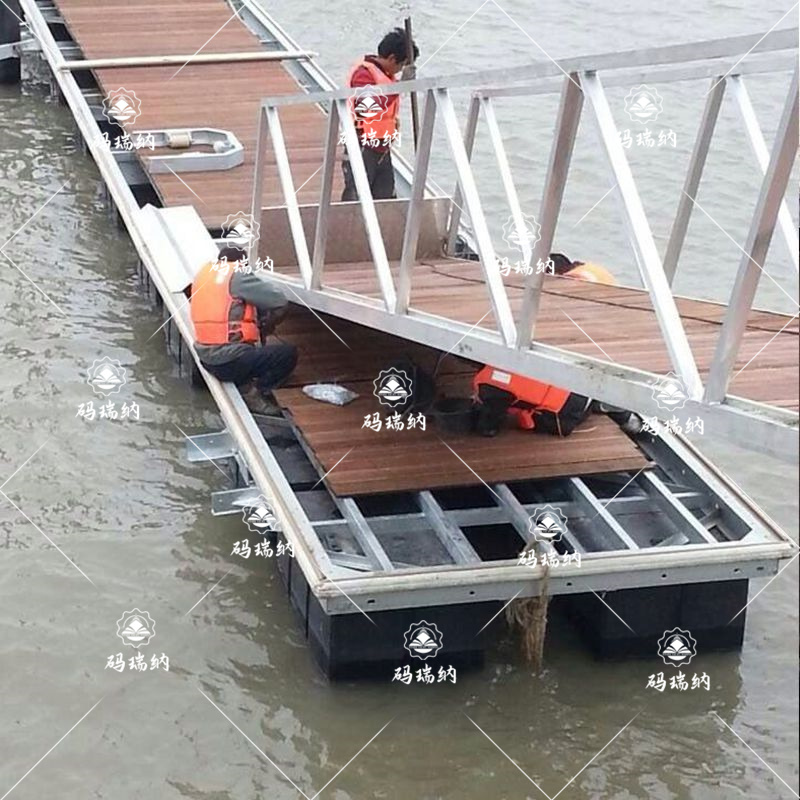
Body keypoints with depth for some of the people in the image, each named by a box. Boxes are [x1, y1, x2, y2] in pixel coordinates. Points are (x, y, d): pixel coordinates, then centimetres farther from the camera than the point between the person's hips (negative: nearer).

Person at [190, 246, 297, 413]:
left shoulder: (202, 274, 11)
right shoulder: (237, 276, -10)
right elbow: (280, 302, -11)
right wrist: (265, 328, 8)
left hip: (205, 358, 9)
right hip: (228, 361, -9)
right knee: (289, 354, -5)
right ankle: (255, 395, -1)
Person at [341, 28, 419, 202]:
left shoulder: (387, 74, 13)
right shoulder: (363, 73, -15)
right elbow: (367, 107, -27)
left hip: (382, 150, 9)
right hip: (363, 149, -9)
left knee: (385, 199, 9)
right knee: (355, 199, -7)